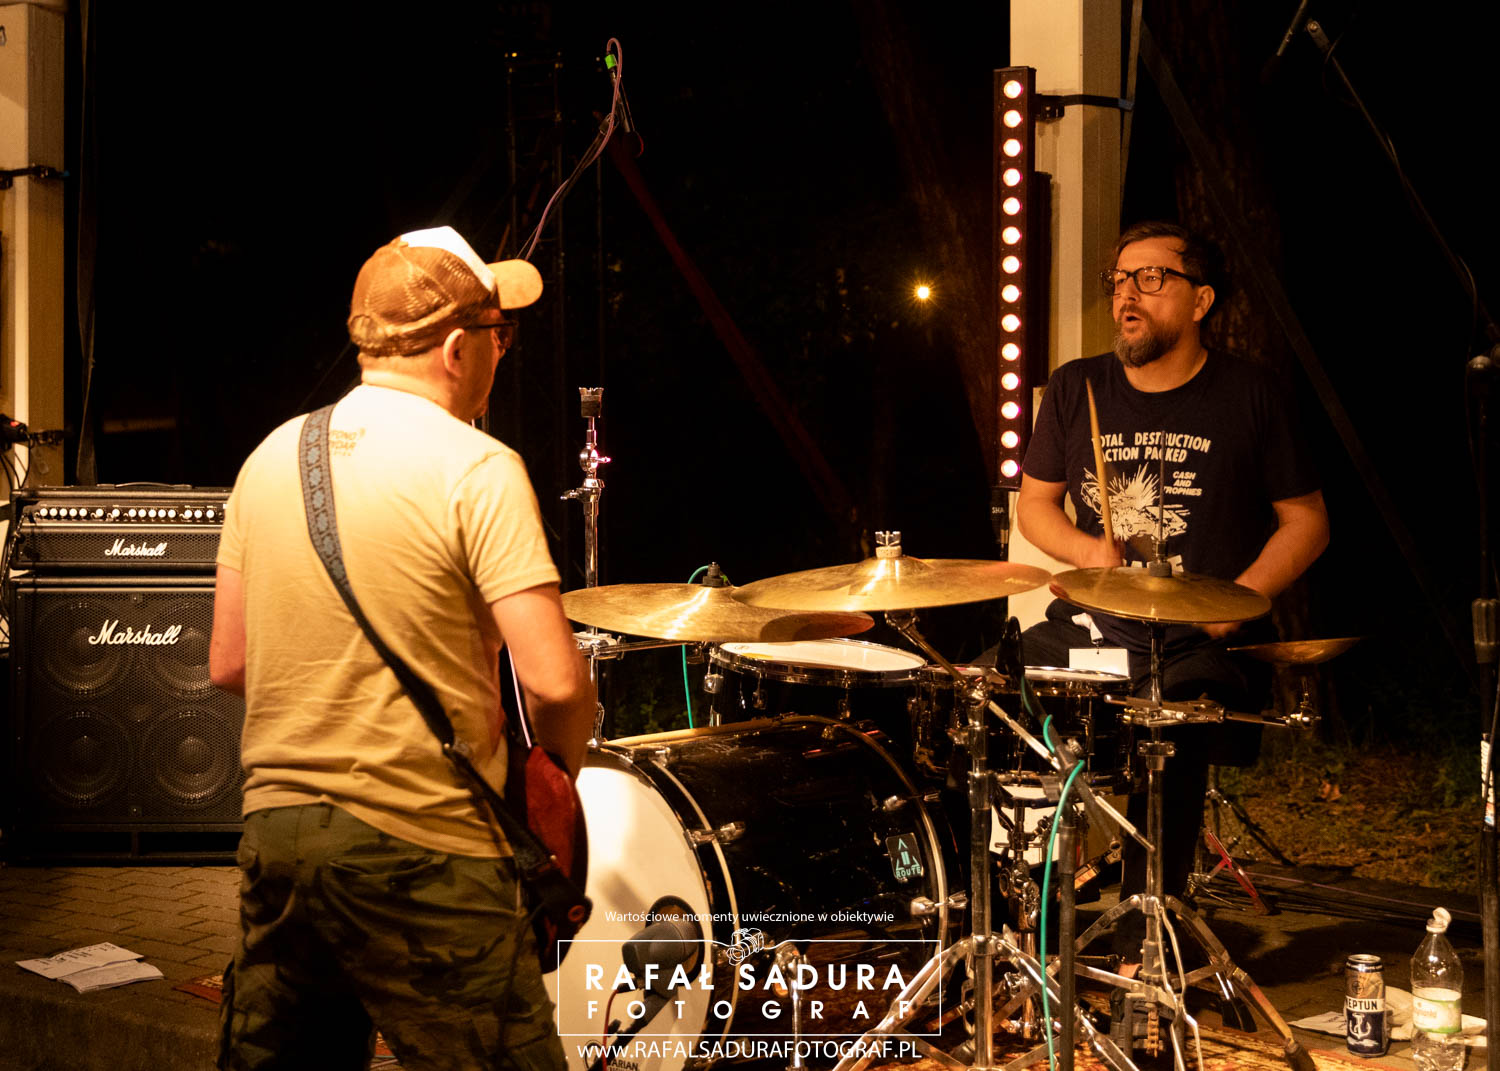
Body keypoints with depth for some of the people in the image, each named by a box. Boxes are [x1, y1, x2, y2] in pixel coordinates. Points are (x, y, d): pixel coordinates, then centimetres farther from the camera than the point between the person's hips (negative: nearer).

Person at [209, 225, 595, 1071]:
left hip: (275, 827, 7)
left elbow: (229, 665, 12)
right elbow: (555, 681, -19)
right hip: (420, 857, -7)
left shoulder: (272, 456, 7)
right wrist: (556, 771, 0)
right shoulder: (475, 468, -12)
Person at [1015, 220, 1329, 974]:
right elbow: (1034, 503, 16)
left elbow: (1306, 522, 5)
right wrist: (1086, 550, -5)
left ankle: (1143, 944, -17)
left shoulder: (1247, 395, 1)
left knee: (1170, 725, -31)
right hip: (1089, 626, 4)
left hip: (1200, 639, -3)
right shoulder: (1077, 390, 9)